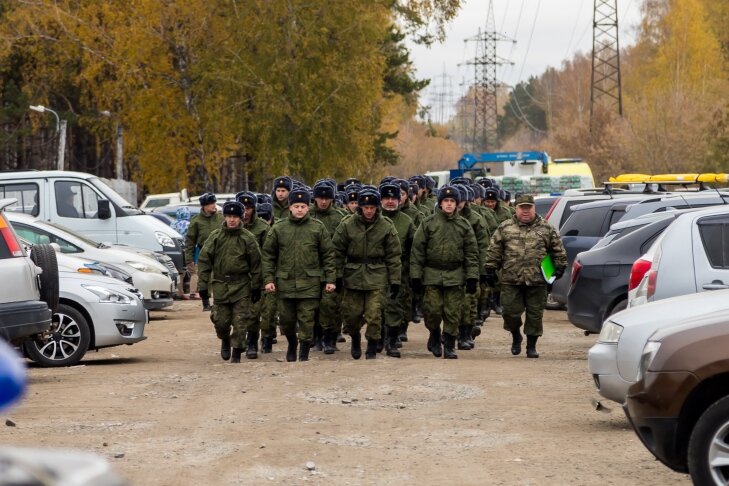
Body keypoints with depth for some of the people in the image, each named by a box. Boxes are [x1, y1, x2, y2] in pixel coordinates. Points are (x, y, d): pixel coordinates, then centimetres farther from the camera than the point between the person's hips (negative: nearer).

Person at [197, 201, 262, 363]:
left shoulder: (247, 238, -1)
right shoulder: (215, 236, 2)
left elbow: (255, 263, 2)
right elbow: (204, 260, 4)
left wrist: (256, 287, 0)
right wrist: (203, 285, 0)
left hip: (241, 285, -2)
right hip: (220, 284, 2)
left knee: (241, 321, -4)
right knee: (220, 320, 6)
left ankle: (237, 352, 4)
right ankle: (225, 341, 35)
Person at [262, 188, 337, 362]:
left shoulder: (318, 228, 2)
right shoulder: (278, 228, 4)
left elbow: (328, 255, 4)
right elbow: (268, 255, 6)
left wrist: (330, 279, -1)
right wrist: (268, 279, -1)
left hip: (310, 284, -1)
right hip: (285, 283, 2)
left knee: (307, 321, -2)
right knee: (286, 321, 10)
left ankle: (304, 354, 9)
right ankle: (292, 344, 37)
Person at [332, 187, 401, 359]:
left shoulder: (386, 226, -1)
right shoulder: (347, 225, -1)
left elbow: (393, 256, 2)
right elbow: (337, 251, 3)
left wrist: (395, 281, 0)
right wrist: (337, 276, -1)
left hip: (377, 277, -1)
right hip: (353, 277, 1)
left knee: (374, 315, -6)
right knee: (351, 313, 4)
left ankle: (372, 350, 8)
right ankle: (355, 338, 34)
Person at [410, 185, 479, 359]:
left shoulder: (464, 226, 6)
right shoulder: (428, 223, 1)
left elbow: (472, 253, 7)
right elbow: (417, 250, 2)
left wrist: (472, 278, 0)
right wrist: (415, 276, -2)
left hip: (455, 275, 1)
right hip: (432, 274, -1)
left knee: (453, 313, 0)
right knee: (432, 310, -5)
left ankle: (449, 346, 10)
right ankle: (434, 337, 21)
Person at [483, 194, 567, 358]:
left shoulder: (547, 229, 6)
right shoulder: (505, 228, 6)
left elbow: (558, 250, 12)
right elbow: (494, 251, 9)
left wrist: (560, 267, 4)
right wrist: (490, 269, 5)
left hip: (537, 282, 0)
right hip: (511, 281, 0)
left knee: (535, 314, 3)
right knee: (511, 312, 0)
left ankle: (531, 346, 15)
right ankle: (516, 337, 26)